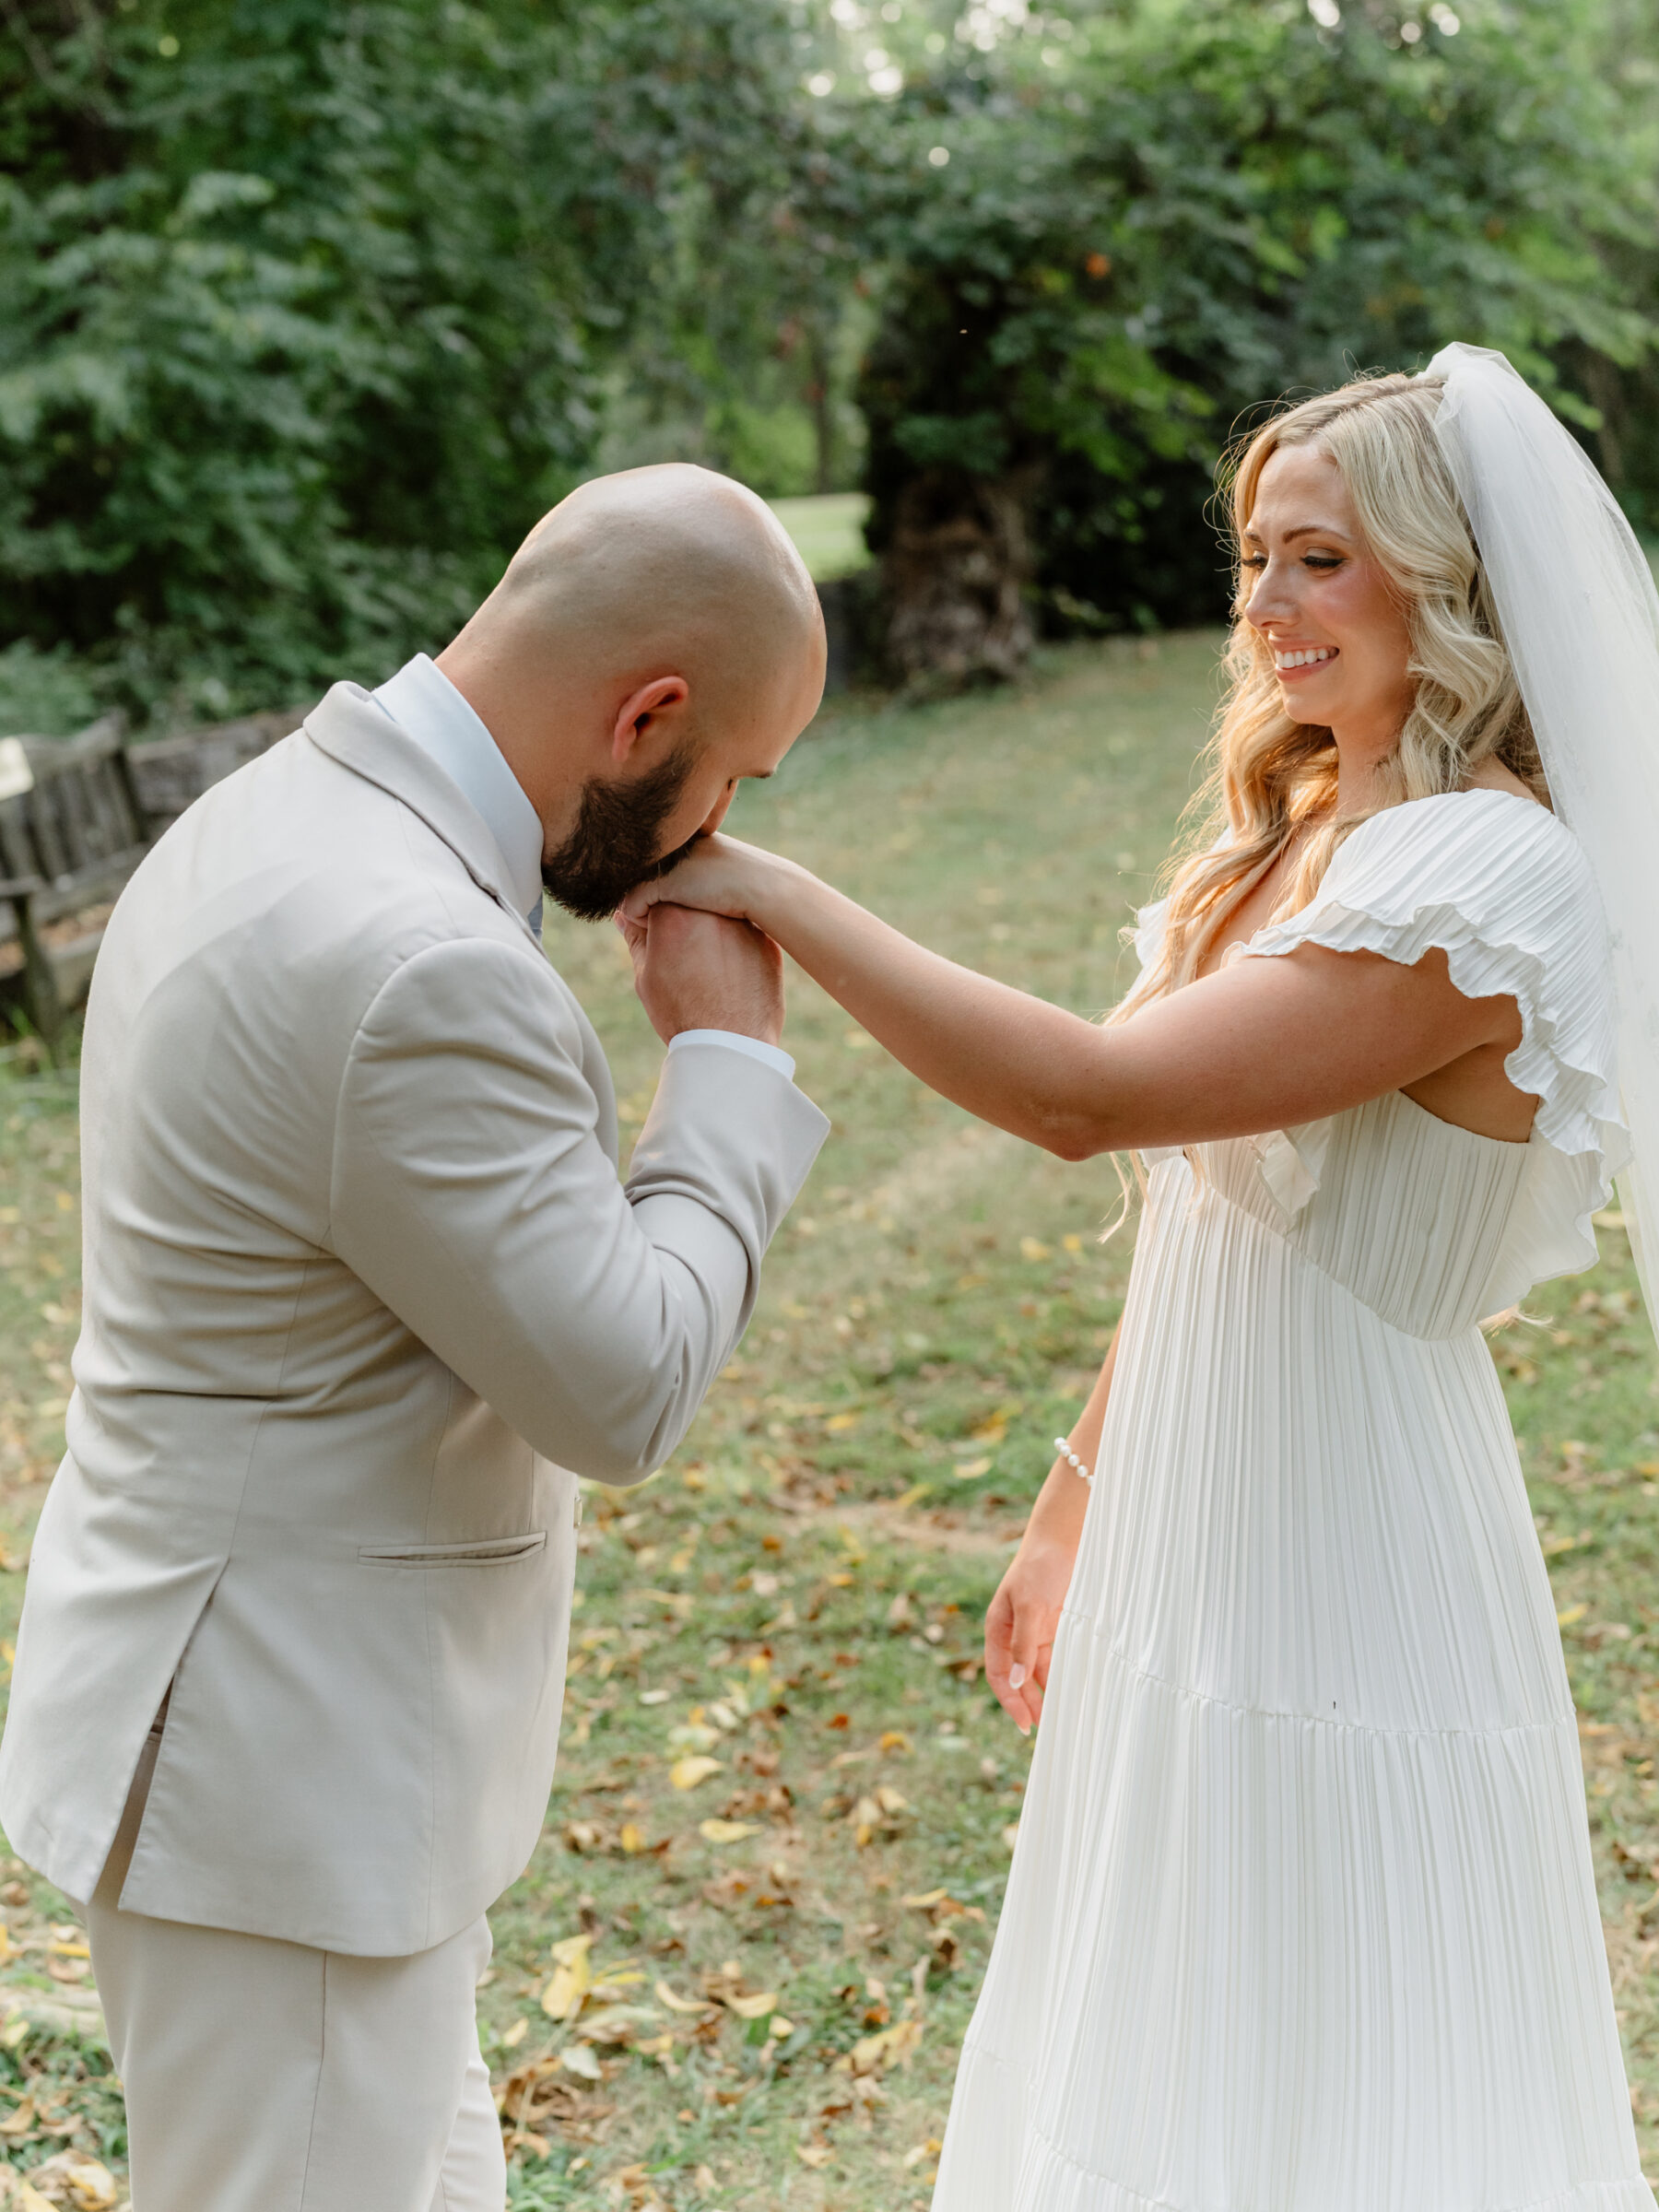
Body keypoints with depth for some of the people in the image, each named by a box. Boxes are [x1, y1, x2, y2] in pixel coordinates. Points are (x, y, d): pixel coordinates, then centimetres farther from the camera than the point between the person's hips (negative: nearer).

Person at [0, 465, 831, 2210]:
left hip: (291, 1737, 10)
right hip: (282, 1786, -10)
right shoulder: (418, 970, -29)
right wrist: (729, 1057, -10)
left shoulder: (278, 822, 5)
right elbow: (623, 1390, -21)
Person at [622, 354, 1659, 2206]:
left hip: (1343, 1595, -9)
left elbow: (1091, 1094, -28)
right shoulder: (1290, 831, 7)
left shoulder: (1488, 886, -21)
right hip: (1196, 1557, 9)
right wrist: (1071, 1514, 17)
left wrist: (770, 894, -26)